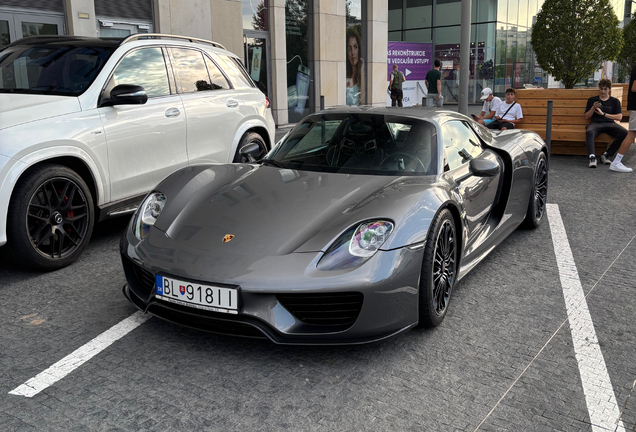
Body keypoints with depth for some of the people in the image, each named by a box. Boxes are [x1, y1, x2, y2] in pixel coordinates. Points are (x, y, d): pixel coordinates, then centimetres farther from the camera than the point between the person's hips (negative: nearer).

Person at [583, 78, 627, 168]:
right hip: (595, 123, -1)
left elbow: (619, 117, 9)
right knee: (589, 132, -40)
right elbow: (586, 117, 15)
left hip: (610, 123, 2)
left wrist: (604, 114, -1)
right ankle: (592, 157, -48)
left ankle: (606, 155, -23)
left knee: (624, 133, -31)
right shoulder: (592, 100, 20)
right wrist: (593, 107, -3)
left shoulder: (615, 101, 20)